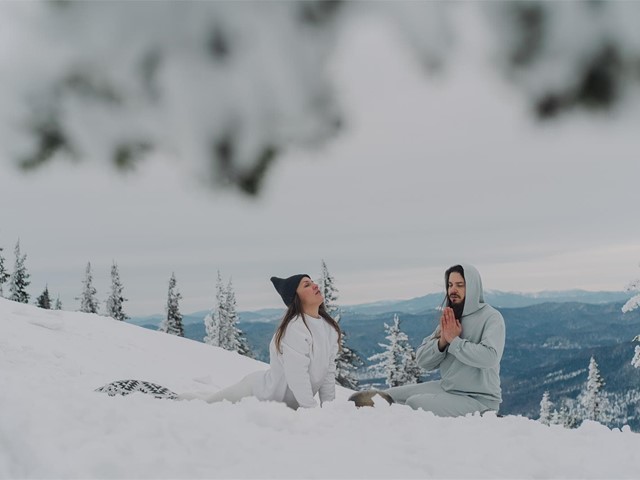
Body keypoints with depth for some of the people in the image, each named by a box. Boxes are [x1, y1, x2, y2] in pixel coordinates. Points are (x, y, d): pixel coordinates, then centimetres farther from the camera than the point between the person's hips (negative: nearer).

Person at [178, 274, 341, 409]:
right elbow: (297, 375, -32)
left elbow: (328, 369, 1)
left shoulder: (330, 328, -5)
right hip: (260, 392, -7)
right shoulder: (294, 328, -30)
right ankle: (185, 399, 46)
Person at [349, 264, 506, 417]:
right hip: (446, 388, 7)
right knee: (389, 396, -7)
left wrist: (454, 341, -18)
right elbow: (423, 360, 4)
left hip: (479, 399, -7)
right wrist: (441, 342, -15)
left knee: (415, 404, -23)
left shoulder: (491, 317, -10)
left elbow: (489, 357, -29)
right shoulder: (449, 318, 9)